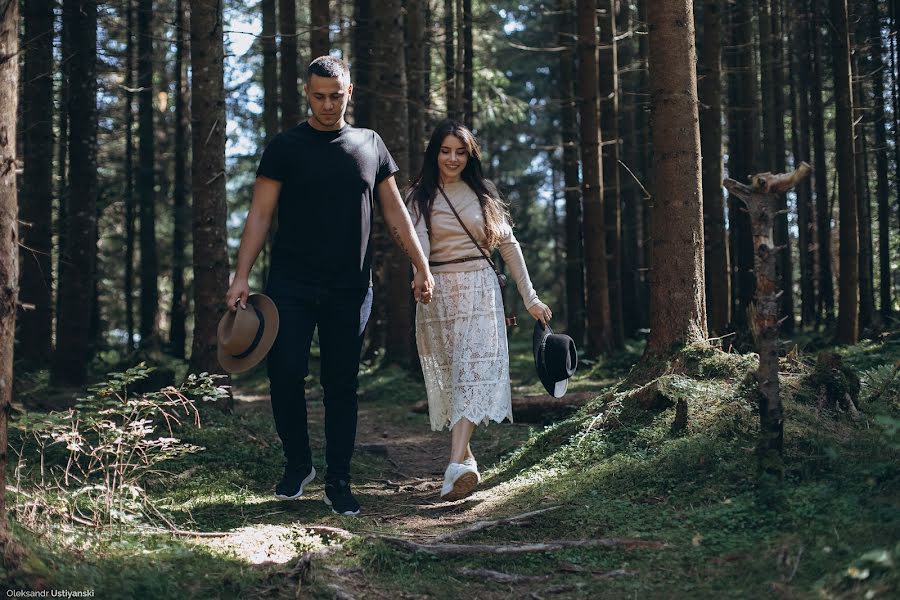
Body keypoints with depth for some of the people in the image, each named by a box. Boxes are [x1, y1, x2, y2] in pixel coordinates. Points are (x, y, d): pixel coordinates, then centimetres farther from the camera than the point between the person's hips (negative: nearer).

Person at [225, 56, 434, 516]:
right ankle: (297, 465, 15)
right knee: (285, 376, -7)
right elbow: (260, 215, -1)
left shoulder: (370, 146, 10)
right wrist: (241, 277, -10)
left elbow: (394, 212, 13)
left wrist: (421, 267, 6)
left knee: (342, 385, 4)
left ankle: (338, 483, 12)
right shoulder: (285, 147, 2)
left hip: (350, 289, 2)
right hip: (291, 287, -2)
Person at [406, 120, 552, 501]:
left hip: (480, 288, 0)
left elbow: (508, 245, 14)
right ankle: (465, 454, 16)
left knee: (474, 369, -15)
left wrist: (530, 298, 12)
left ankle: (457, 466, -26)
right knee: (449, 373, 3)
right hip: (438, 292, 0)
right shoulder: (420, 197, 6)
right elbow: (419, 245, -10)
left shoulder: (482, 194, 11)